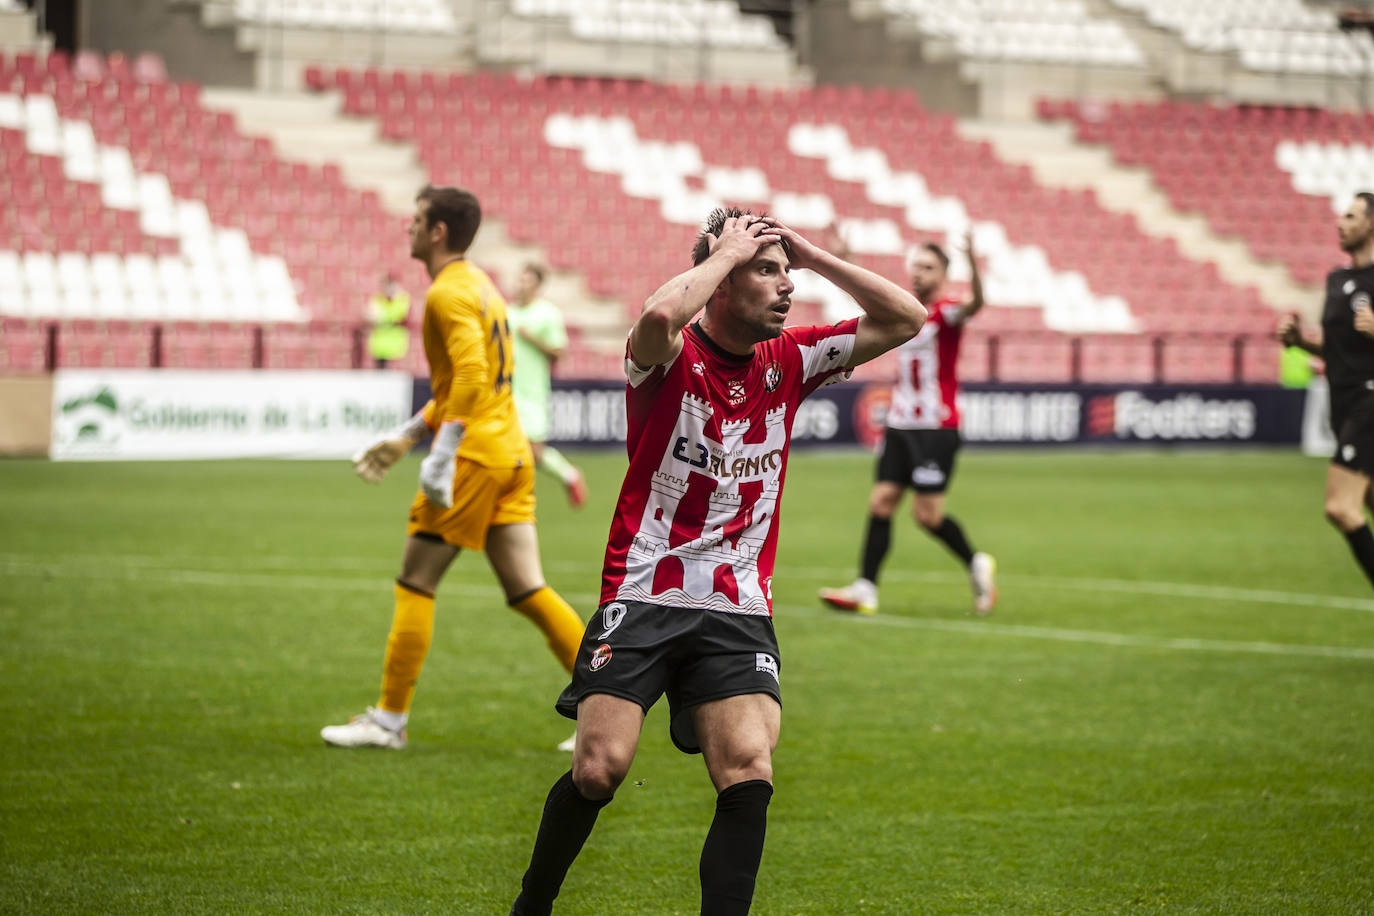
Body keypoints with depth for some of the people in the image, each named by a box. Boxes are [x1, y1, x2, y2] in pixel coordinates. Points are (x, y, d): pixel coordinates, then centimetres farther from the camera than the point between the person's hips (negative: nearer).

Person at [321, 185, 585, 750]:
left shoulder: (449, 293, -11)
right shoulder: (480, 285, 20)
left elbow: (471, 377, -24)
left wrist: (442, 457, -25)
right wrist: (407, 437, 28)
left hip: (475, 455, -9)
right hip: (511, 454, 9)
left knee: (414, 584, 0)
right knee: (528, 592, 6)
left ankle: (390, 719, 5)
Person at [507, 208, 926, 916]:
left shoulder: (790, 361, 9)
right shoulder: (670, 357, -7)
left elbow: (905, 319, 9)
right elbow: (660, 316, -33)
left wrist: (812, 255, 1)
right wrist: (726, 251, -17)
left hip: (739, 612, 4)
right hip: (643, 598, -4)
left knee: (749, 775, -16)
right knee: (600, 768, -11)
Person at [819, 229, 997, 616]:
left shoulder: (945, 312, -10)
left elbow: (974, 304, -32)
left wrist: (972, 260, -49)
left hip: (937, 428, -7)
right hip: (900, 424, 7)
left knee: (927, 512, -8)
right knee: (881, 501, -2)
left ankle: (977, 565, 15)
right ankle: (865, 589, -3)